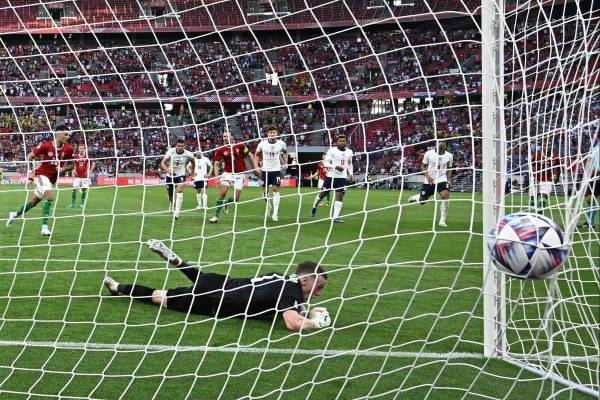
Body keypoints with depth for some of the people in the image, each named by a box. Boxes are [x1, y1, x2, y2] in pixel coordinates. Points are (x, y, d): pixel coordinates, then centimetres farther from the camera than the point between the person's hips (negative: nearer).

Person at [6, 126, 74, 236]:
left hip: (52, 178, 5)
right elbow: (29, 157, -5)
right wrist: (30, 171, -11)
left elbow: (71, 165, 5)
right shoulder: (45, 145, -18)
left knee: (34, 202, 16)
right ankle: (44, 227, -26)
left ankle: (15, 214, 40)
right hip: (41, 174, -5)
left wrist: (63, 169, -15)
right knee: (50, 196, -28)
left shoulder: (68, 149, -9)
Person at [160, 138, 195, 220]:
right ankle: (171, 205, 48)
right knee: (170, 194, 12)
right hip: (170, 175, 1)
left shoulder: (188, 154, -14)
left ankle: (177, 212, -28)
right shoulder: (170, 151, -17)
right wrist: (167, 170, -42)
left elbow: (193, 162, 8)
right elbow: (162, 163, -23)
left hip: (181, 175, -1)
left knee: (180, 189, -27)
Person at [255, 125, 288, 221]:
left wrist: (285, 163, 6)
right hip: (265, 170, 1)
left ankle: (275, 212, -9)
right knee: (265, 190, 7)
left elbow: (285, 152, 17)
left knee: (276, 189, -10)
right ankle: (268, 206, 35)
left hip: (276, 170, -1)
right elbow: (256, 155, 8)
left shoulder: (281, 143, -6)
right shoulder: (262, 144, -8)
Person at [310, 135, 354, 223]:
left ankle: (335, 217, -7)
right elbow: (326, 163, -13)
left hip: (342, 177, 3)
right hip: (331, 176, -3)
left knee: (339, 196, -8)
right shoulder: (331, 151, -8)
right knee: (323, 193, 9)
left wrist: (350, 174, 12)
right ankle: (314, 207, 37)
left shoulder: (349, 152, 8)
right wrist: (336, 167, -26)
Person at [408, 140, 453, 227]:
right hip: (429, 181, -1)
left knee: (446, 196, -26)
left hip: (442, 180, 1)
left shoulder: (449, 156, -2)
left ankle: (442, 220, -17)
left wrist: (449, 179, -1)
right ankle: (415, 198, 48)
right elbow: (423, 166, 0)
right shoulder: (429, 153, -8)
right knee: (422, 201, 7)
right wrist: (427, 176, -15)